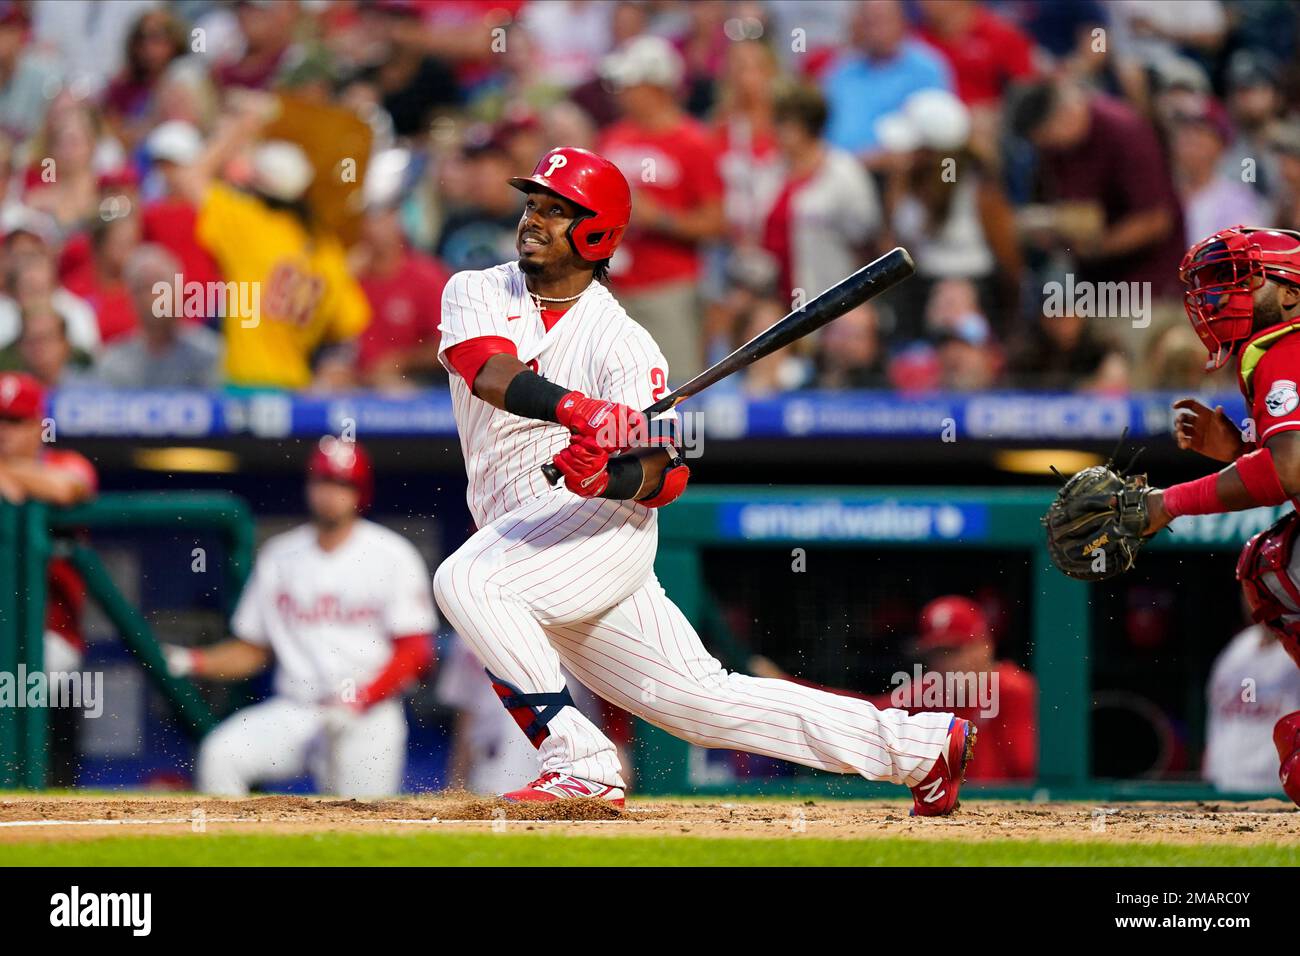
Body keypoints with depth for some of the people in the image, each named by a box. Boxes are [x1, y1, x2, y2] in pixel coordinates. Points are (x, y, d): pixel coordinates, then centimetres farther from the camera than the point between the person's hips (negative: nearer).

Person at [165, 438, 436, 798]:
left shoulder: (392, 557, -1)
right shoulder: (279, 555, 10)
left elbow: (415, 651, -5)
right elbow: (252, 650, 14)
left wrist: (360, 700, -17)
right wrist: (191, 662, -3)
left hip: (368, 718, -3)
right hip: (293, 711, 3)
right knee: (220, 755, -22)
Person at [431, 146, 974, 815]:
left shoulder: (623, 343, -5)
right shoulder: (476, 294, 6)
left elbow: (665, 475, -13)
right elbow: (490, 374, -17)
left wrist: (612, 475, -36)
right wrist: (576, 408, -35)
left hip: (603, 524, -5)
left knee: (466, 580, -29)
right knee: (699, 698, 5)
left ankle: (578, 764, -25)